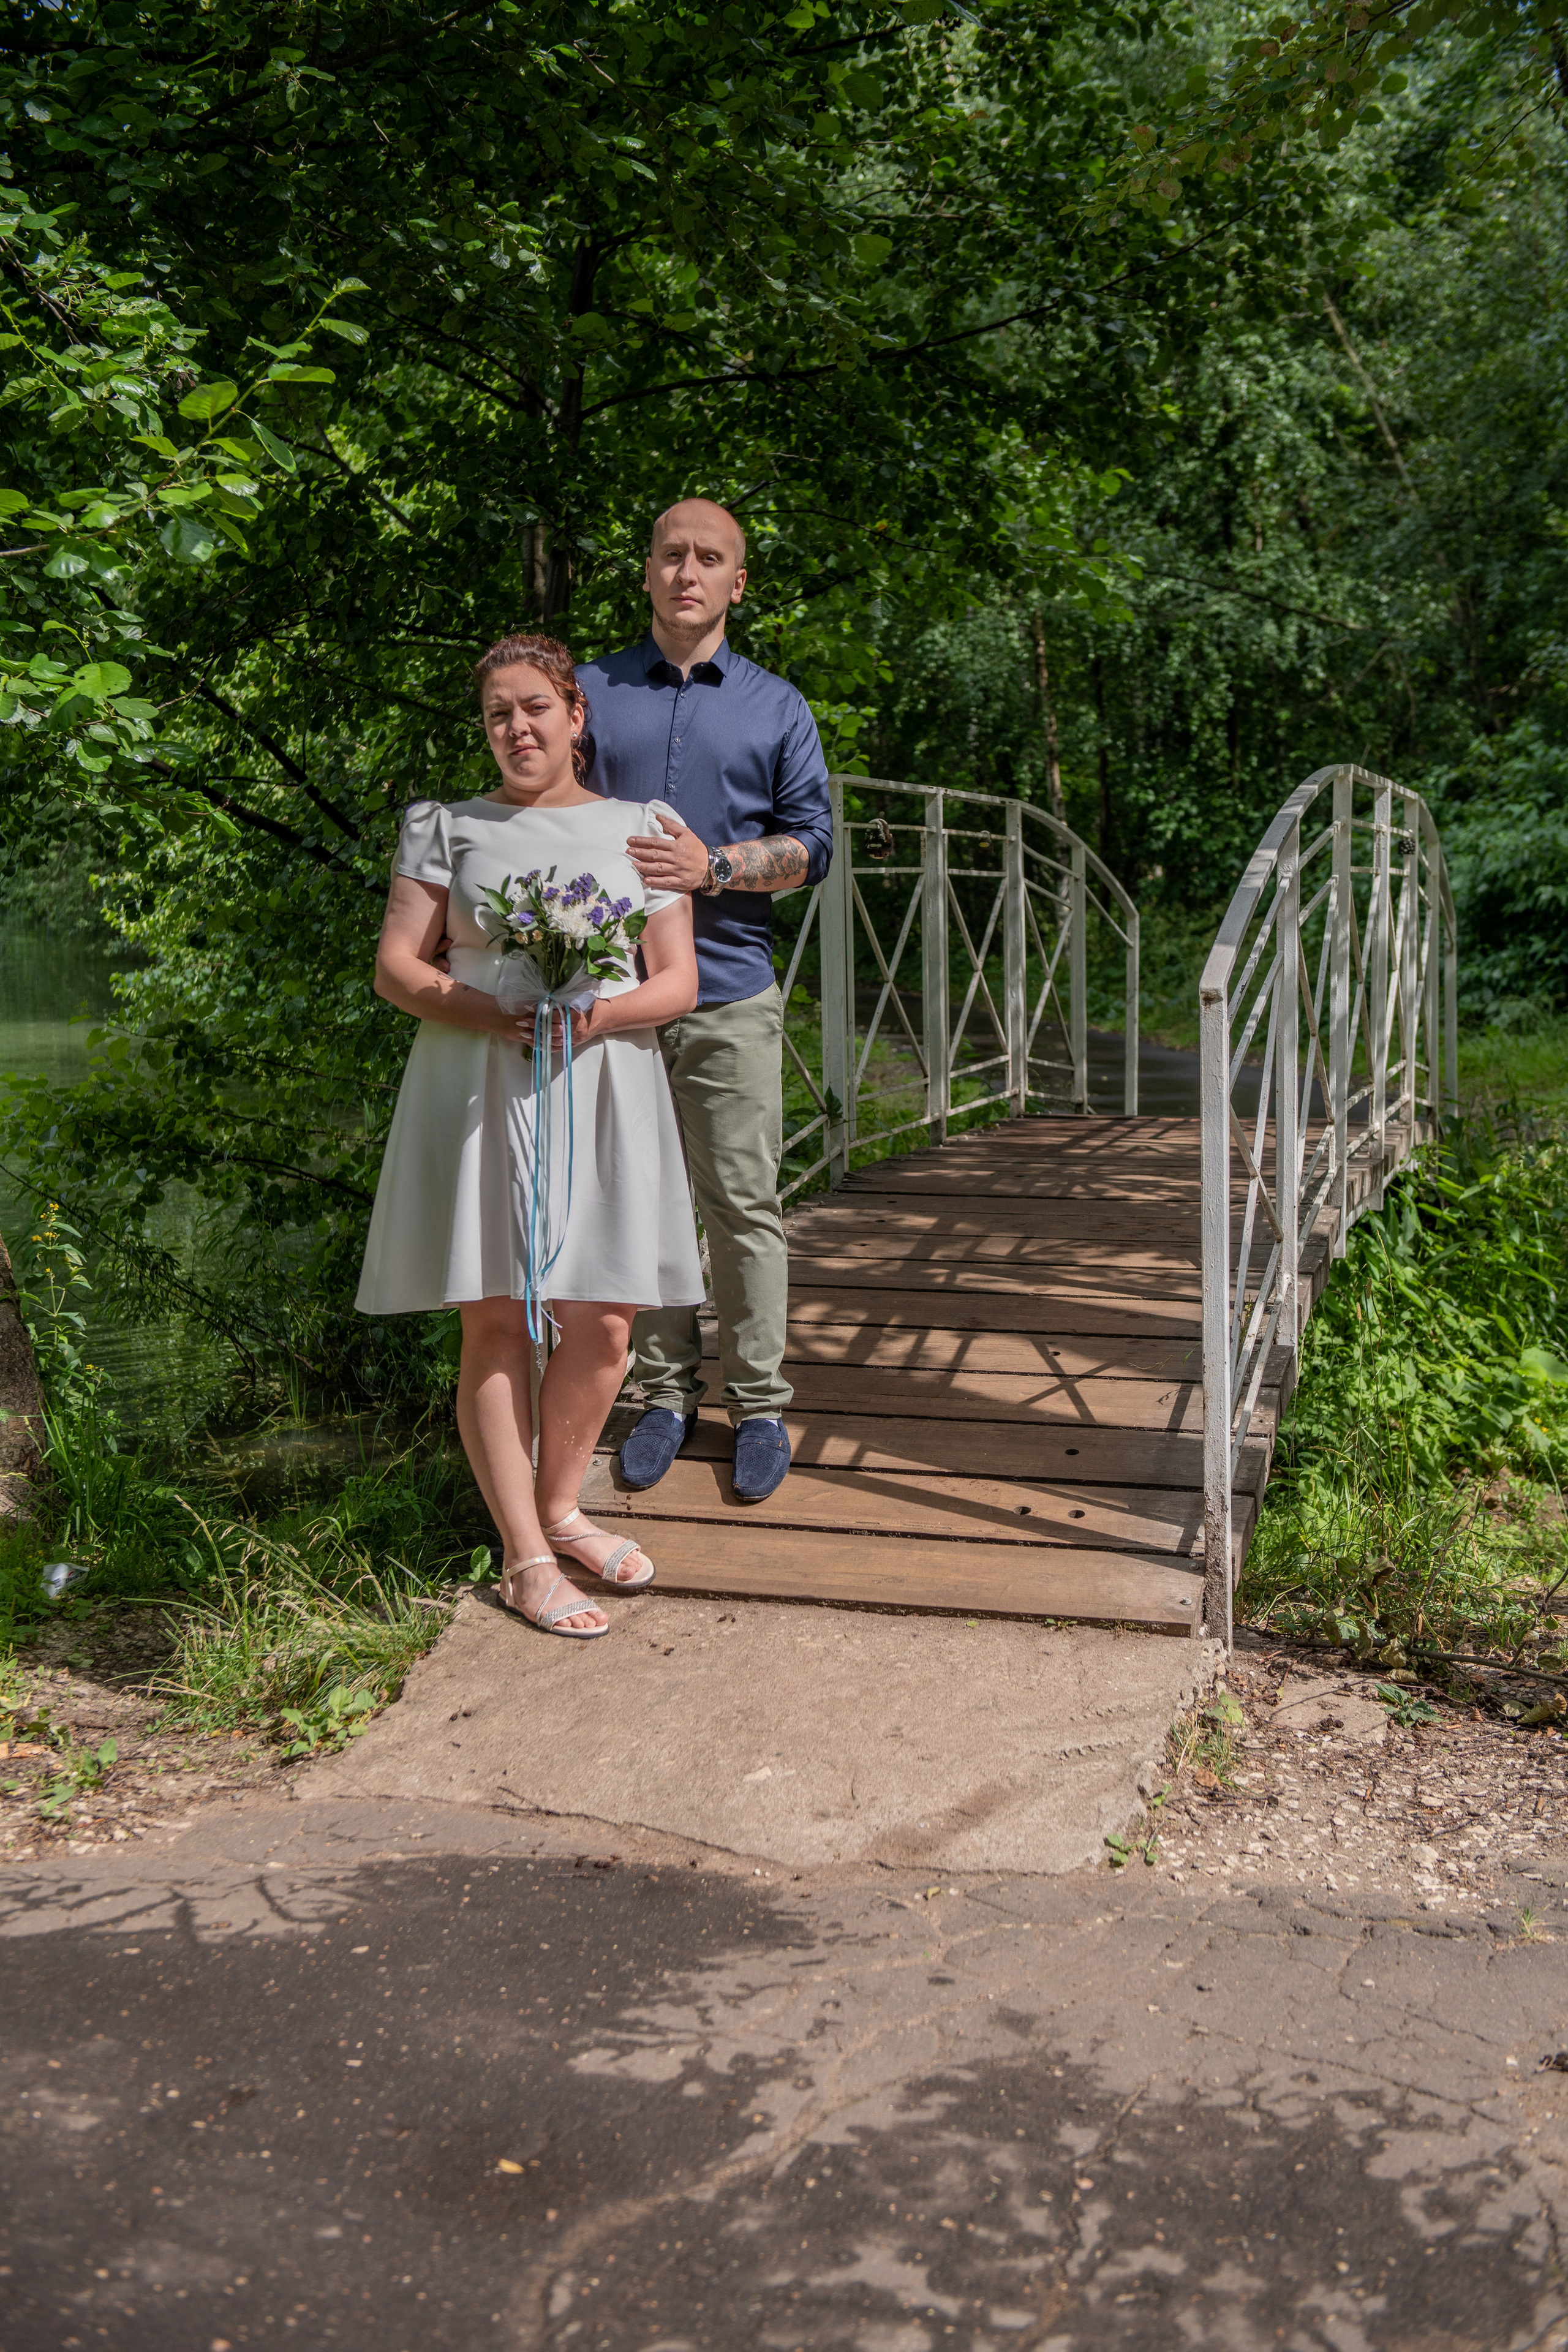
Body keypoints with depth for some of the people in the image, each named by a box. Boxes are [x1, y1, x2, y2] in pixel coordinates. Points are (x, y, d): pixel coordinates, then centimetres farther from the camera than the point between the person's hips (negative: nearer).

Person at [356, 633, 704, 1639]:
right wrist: (478, 1009, -14)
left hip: (602, 1091, 2)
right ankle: (525, 1555, 6)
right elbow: (396, 963, 5)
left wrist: (601, 1012, -13)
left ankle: (559, 1507, 24)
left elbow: (679, 982, 8)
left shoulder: (638, 827, 12)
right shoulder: (448, 827, 11)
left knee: (603, 1326, 0)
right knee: (498, 1322, -3)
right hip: (479, 1092, -1)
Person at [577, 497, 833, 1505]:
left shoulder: (776, 707, 9)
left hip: (732, 993, -1)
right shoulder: (591, 692, 11)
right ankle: (666, 1393, 18)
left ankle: (759, 1403, 10)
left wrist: (716, 867, -11)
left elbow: (814, 844, 5)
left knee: (744, 1203, -1)